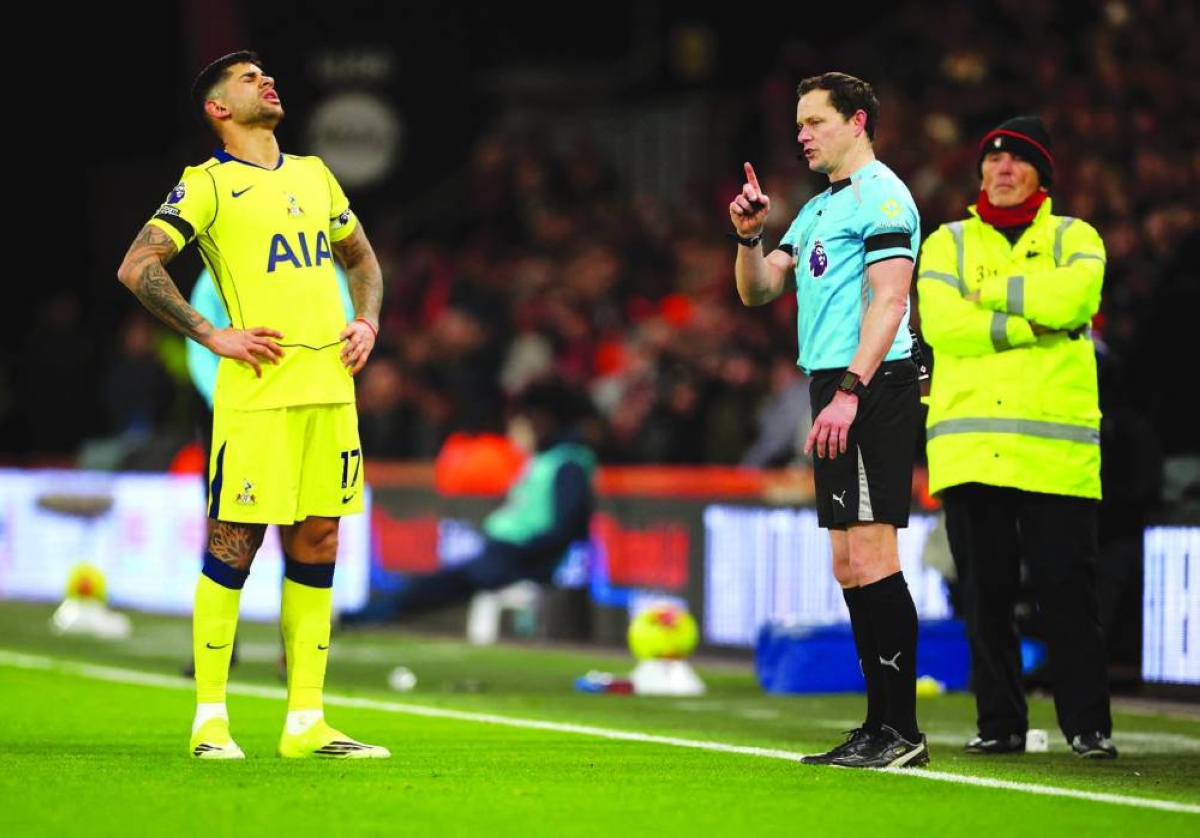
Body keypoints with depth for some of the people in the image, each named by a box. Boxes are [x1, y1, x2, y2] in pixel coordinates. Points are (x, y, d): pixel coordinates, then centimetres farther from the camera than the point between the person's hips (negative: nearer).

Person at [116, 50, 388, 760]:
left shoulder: (315, 175, 19)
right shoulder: (207, 185, 0)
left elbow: (361, 259, 31)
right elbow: (136, 268, -7)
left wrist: (368, 323, 12)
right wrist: (213, 336, -11)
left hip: (332, 388, 6)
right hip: (256, 390, -6)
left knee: (316, 551, 5)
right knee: (233, 548, -5)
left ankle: (306, 722, 9)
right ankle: (211, 720, 1)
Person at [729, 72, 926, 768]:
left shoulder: (881, 194, -7)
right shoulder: (819, 210, 23)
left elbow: (888, 300, -16)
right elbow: (758, 291, 23)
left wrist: (850, 391, -23)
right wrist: (750, 235, 3)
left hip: (872, 391, -10)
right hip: (836, 398, 10)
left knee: (870, 556, -13)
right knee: (850, 566, 7)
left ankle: (902, 731, -14)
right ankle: (882, 729, 9)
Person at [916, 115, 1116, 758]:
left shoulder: (1074, 239, 13)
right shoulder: (947, 243, 14)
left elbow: (1072, 296, -11)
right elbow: (941, 324, -4)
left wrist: (990, 293, -4)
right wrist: (1032, 325, -10)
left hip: (1056, 447, -1)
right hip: (969, 446, 1)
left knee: (1068, 590, -5)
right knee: (985, 591, 2)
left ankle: (1088, 724, 1)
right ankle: (1000, 723, 10)